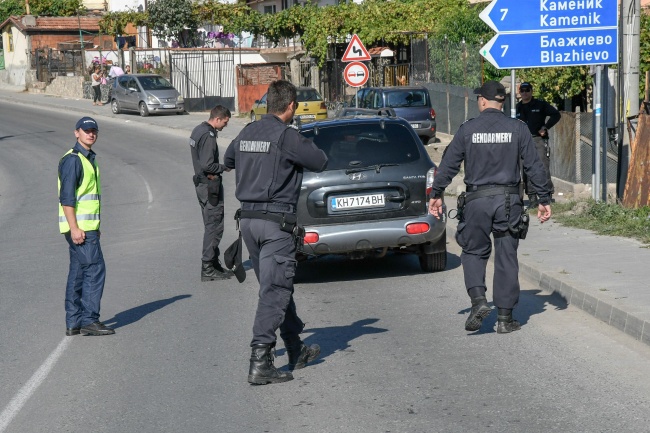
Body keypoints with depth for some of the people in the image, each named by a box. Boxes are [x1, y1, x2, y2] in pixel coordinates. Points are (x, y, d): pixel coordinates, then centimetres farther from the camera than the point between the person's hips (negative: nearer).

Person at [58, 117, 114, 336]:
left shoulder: (89, 158, 19)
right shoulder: (72, 159, -12)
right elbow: (66, 197, -18)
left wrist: (95, 227, 24)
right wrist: (74, 228, -24)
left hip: (87, 226, 10)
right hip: (79, 226, -10)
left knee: (78, 273, 10)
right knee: (95, 269, -11)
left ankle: (73, 323, 13)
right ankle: (89, 320, -9)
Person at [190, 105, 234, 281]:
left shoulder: (198, 130, 12)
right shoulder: (208, 136, -20)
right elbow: (207, 166, -24)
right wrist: (224, 167, -9)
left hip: (201, 183, 10)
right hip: (210, 185, -10)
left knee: (211, 225, 17)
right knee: (214, 227, -6)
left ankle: (214, 264, 24)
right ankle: (208, 269, -4)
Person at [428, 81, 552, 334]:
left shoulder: (467, 129, -1)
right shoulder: (517, 129, 1)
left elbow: (448, 165, 1)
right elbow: (534, 166, 1)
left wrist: (436, 194, 11)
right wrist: (544, 199, 7)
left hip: (477, 200, -1)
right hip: (508, 199, 1)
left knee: (473, 251, 14)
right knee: (506, 258, 7)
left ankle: (478, 299, -8)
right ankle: (505, 317, 9)